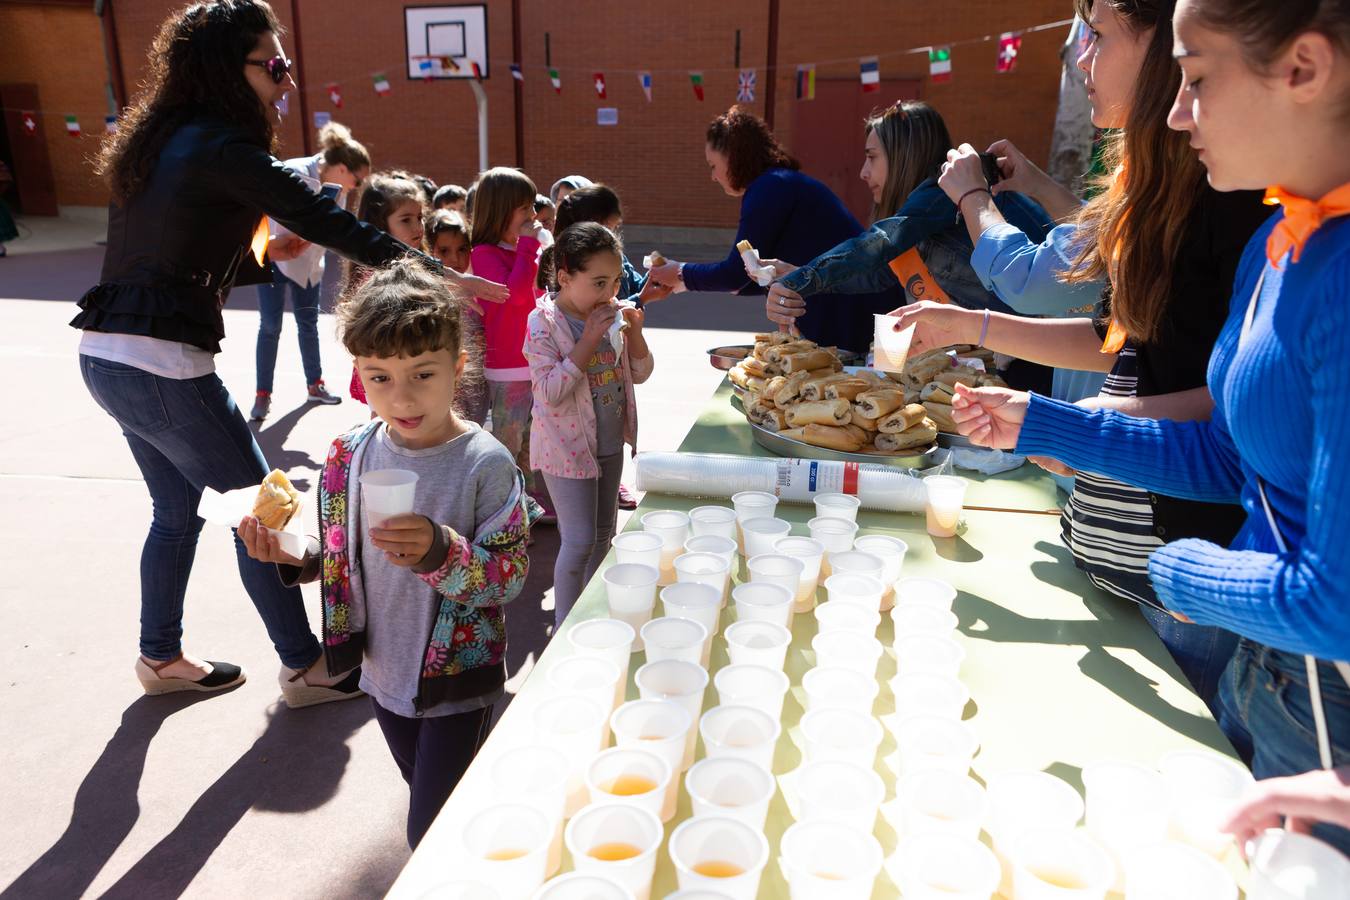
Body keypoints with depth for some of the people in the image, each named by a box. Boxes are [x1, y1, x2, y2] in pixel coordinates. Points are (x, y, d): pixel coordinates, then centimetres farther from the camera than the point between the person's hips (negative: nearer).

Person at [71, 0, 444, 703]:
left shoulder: (162, 142, 14)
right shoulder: (222, 147, -13)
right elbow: (325, 220, -16)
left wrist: (264, 256, 13)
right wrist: (433, 272, -13)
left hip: (103, 356, 9)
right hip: (163, 365, -9)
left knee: (176, 510, 22)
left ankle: (161, 657, 37)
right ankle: (304, 669, 16)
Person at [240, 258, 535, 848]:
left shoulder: (486, 465, -22)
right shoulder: (352, 454, -7)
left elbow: (510, 577, -21)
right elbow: (340, 554, 6)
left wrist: (441, 553, -36)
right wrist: (294, 554, -13)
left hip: (457, 680, -5)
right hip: (385, 671, 6)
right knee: (433, 808, 26)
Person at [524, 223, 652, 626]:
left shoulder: (611, 314, 1)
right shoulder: (544, 323, -17)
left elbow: (640, 373, 8)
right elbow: (551, 391, -25)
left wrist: (634, 332, -10)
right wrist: (589, 340, -27)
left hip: (609, 442, 7)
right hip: (568, 447, -7)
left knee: (602, 534, 18)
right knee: (580, 541, -5)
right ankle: (564, 624, 14)